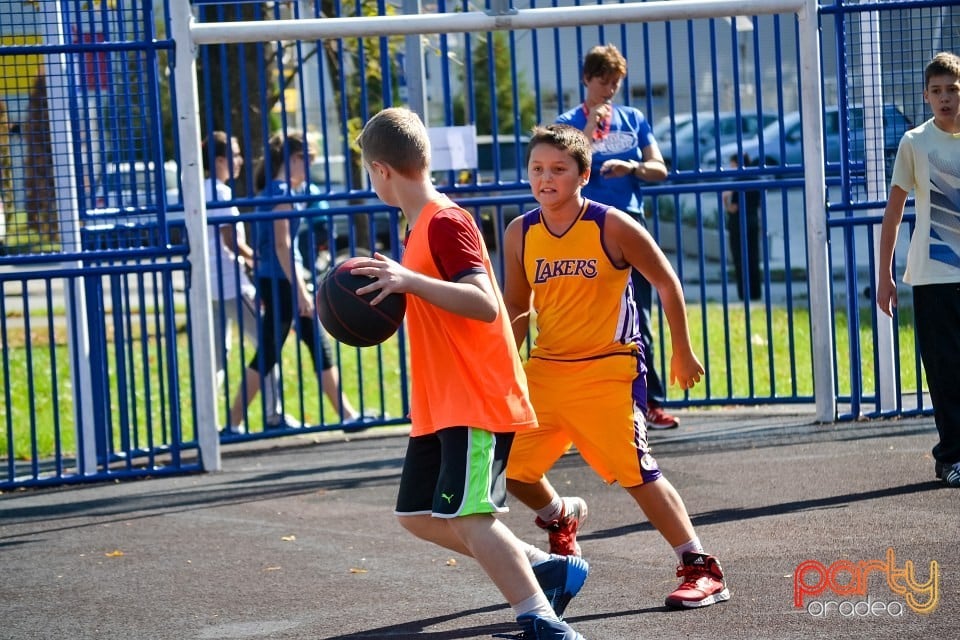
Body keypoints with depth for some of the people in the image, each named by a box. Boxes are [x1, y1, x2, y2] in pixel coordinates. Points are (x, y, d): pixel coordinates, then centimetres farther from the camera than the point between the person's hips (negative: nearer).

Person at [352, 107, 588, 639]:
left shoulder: (445, 222, -16)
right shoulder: (421, 224, 14)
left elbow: (485, 303, -27)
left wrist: (410, 280, -33)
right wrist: (393, 288, 13)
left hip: (477, 400, -11)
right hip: (439, 405, 11)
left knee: (466, 515, -19)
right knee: (417, 514, 13)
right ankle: (547, 569, 19)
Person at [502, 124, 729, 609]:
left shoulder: (613, 227, -12)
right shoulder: (519, 235, 1)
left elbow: (667, 283, -2)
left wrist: (682, 352, 1)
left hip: (608, 370, -5)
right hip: (545, 369, 5)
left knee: (636, 471, -14)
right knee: (510, 468, 6)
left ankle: (703, 571, -8)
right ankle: (560, 517, 39)